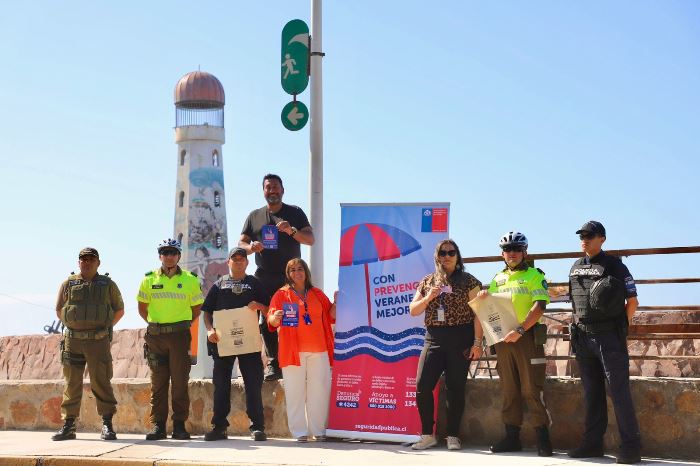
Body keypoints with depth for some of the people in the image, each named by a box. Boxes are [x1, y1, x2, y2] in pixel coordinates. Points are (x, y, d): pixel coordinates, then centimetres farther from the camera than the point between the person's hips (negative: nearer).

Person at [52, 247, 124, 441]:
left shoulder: (107, 284, 7)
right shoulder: (68, 284, 9)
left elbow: (119, 310, 16)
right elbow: (59, 310, 18)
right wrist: (73, 326, 14)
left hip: (98, 340, -2)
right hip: (72, 340, 2)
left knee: (101, 383, -5)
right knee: (72, 383, 4)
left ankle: (107, 426, -2)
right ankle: (68, 426, 9)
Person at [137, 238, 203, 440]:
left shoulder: (190, 280, 4)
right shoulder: (149, 279, 6)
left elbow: (196, 308, 12)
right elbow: (142, 308, 15)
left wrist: (183, 324, 6)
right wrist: (155, 324, 9)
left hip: (180, 334, -1)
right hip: (155, 335, 1)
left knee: (180, 381, -1)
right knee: (158, 382, 3)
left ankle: (179, 425, 4)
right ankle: (158, 425, 7)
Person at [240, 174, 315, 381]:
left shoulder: (295, 213, 9)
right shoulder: (254, 216, 17)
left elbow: (310, 239, 1)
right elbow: (241, 243, 13)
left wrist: (292, 231, -18)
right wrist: (251, 247, -11)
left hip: (290, 277, -2)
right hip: (264, 278, 2)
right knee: (267, 321, -4)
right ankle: (274, 363, -2)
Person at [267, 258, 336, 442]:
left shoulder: (317, 294, 16)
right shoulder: (282, 294, 6)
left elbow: (331, 316, 18)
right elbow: (271, 320, -3)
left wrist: (336, 302, 1)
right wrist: (275, 318, -25)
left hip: (318, 351, 3)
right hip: (293, 350, -3)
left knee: (319, 391, 2)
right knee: (296, 392, -4)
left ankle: (319, 430, 8)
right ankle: (300, 432, -1)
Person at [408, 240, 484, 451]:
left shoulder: (468, 281, 2)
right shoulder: (427, 282, 13)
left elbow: (477, 313, -3)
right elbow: (413, 310, 13)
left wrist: (477, 342, -11)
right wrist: (428, 298, -6)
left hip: (460, 340, -3)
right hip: (433, 340, 3)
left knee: (455, 388, -1)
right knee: (422, 386, -5)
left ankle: (453, 436, 8)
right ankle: (427, 435, 5)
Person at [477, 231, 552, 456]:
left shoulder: (534, 275, 1)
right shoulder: (498, 279, 18)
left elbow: (539, 307, -11)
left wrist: (519, 330, -20)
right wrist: (483, 298, -2)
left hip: (527, 336, -5)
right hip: (503, 337, 5)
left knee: (532, 389, -9)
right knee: (509, 390, 8)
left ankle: (543, 438, -6)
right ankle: (512, 437, 12)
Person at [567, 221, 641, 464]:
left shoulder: (614, 265, -3)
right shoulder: (576, 268, 14)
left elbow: (632, 301, -3)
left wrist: (619, 326, -1)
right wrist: (578, 326, 13)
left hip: (609, 337, -6)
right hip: (583, 337, 6)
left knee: (619, 390, -8)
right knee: (591, 392, 10)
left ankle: (631, 446, -6)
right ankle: (592, 443, 16)